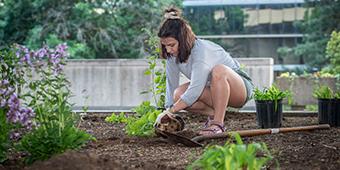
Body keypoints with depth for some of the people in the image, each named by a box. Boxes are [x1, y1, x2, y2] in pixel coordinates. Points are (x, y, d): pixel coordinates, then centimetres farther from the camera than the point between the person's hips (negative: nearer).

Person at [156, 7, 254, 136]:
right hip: (213, 92, 7)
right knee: (178, 94, -21)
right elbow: (171, 85, -6)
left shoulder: (202, 51, -31)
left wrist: (170, 111, -36)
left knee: (218, 70, -39)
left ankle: (218, 123, -30)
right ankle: (215, 113, -1)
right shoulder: (172, 55, -9)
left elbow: (195, 91, -38)